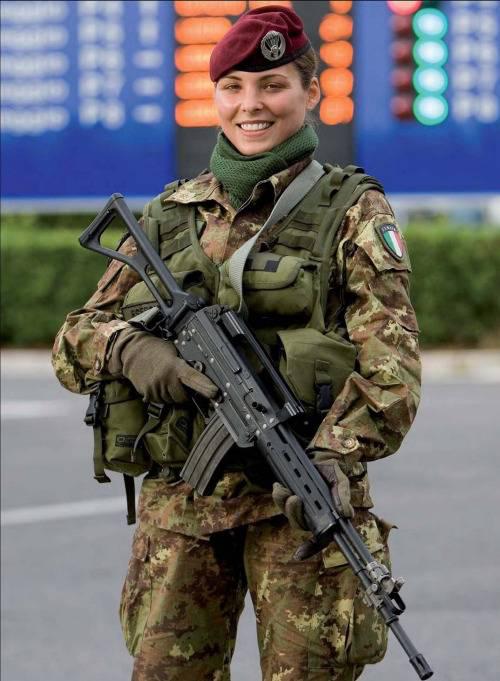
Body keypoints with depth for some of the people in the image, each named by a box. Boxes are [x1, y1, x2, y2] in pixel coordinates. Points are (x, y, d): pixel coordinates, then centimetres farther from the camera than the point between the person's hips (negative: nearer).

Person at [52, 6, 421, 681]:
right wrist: (128, 349, -10)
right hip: (180, 502, 4)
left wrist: (334, 456, -24)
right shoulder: (169, 217, 15)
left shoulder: (354, 213, 4)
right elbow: (74, 341, 14)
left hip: (300, 498, -3)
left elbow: (390, 360, -7)